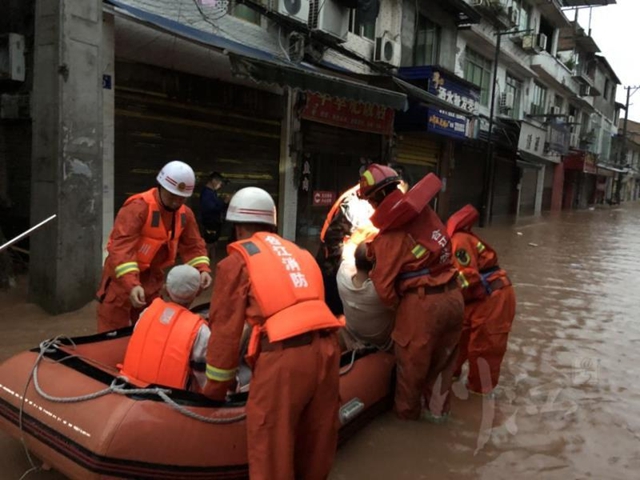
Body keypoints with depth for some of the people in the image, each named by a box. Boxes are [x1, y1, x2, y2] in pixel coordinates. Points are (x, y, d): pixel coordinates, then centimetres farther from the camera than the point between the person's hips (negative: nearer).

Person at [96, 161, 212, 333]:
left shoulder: (185, 214, -1)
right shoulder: (137, 208, -25)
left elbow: (193, 245, 3)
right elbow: (122, 247, -33)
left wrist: (202, 269, -17)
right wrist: (132, 284, -44)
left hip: (152, 278, 6)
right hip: (122, 277, -6)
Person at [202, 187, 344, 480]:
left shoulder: (237, 261, 7)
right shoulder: (298, 252, 23)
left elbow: (226, 328, 6)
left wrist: (215, 390, 16)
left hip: (284, 354, -6)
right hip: (327, 345, 7)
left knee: (270, 445, 8)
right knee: (316, 437, 22)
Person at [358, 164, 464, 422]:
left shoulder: (391, 233, -15)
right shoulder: (424, 210, 2)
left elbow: (385, 286, -13)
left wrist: (394, 302, 10)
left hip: (423, 302, -6)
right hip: (453, 296, 7)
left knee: (411, 362, 17)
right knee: (443, 358, 24)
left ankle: (407, 411, 37)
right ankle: (437, 409, 41)